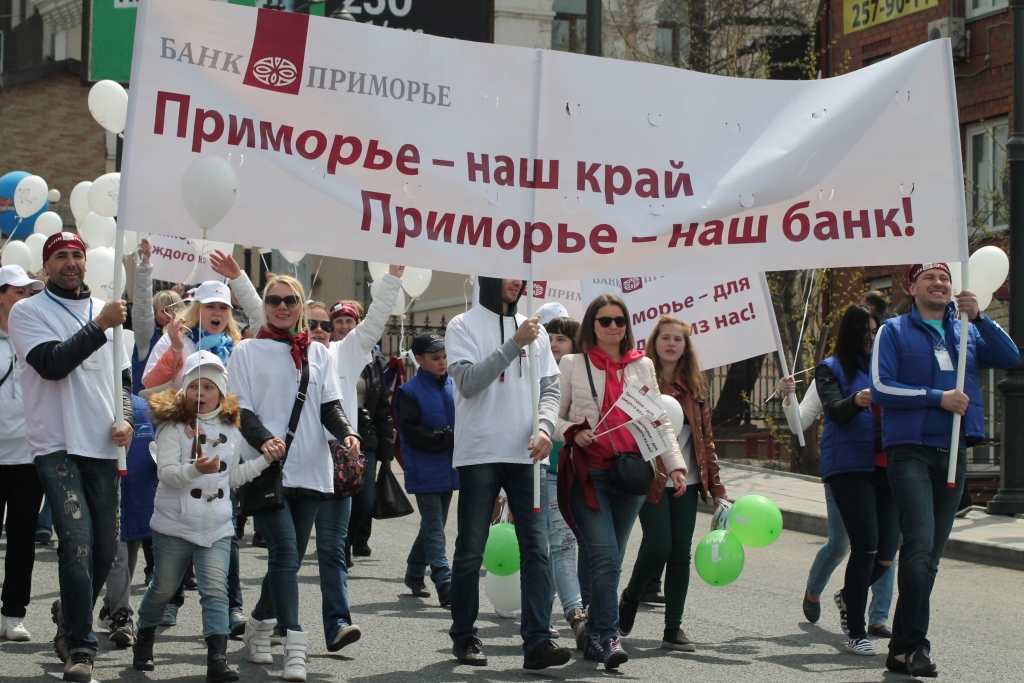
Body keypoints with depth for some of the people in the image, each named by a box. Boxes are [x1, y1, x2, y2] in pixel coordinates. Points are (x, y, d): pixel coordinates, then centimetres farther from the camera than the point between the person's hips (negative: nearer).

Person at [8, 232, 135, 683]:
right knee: (77, 541, -17)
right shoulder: (28, 312, 0)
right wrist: (100, 326, -16)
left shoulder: (104, 311, 15)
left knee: (104, 550, 7)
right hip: (57, 446, -5)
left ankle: (70, 615, 33)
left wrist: (126, 418, 4)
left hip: (103, 446, 5)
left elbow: (124, 375, 21)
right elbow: (52, 364, -16)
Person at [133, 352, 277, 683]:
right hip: (175, 525, -3)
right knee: (162, 589, 10)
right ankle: (144, 640, 34)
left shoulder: (231, 431, 10)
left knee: (216, 590, -10)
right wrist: (196, 469, -34)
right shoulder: (173, 427, -6)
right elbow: (166, 473, -18)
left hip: (217, 528, 3)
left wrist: (264, 461, 13)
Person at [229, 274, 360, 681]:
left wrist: (346, 433, -13)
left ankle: (259, 624, 30)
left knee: (290, 555, 8)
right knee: (285, 551, -16)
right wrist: (263, 439, -21)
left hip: (310, 469, 4)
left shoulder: (318, 354, 16)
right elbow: (240, 408, -1)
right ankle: (294, 647, -21)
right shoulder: (247, 352, 7)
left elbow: (329, 405, 9)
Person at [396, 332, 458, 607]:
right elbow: (412, 434, -15)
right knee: (434, 531, -6)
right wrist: (449, 437, -19)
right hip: (425, 473, -6)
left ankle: (414, 573, 31)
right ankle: (445, 585, -10)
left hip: (449, 468, 6)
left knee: (432, 527, 16)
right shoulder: (409, 392, -8)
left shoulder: (454, 386, 7)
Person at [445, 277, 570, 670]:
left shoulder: (533, 330, 14)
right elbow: (468, 382, -13)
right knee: (470, 551, 4)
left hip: (526, 455, 4)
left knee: (536, 547, -5)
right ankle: (464, 636, 17)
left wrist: (545, 426, -7)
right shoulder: (463, 326, 1)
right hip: (479, 455, -3)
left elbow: (550, 386, 12)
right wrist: (514, 344, -18)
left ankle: (537, 641, -8)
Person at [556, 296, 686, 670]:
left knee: (612, 560, 5)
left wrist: (675, 464, 0)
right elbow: (554, 416, 11)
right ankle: (608, 636, -15)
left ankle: (594, 636, 13)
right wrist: (573, 433, -11)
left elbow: (659, 420, 13)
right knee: (605, 557, -15)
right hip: (588, 473, -3)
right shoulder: (573, 364, 9)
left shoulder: (642, 366, 15)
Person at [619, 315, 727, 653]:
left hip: (687, 481, 5)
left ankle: (673, 628, 9)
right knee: (659, 547, -10)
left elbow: (705, 436, 12)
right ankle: (629, 598, 19)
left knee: (681, 552, 2)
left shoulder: (693, 385, 11)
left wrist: (715, 484, 9)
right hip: (652, 481, -4)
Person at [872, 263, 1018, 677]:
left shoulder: (966, 332, 14)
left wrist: (978, 316, -12)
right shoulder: (894, 332, 3)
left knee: (930, 554, 7)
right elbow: (880, 388, -6)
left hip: (954, 453, 5)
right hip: (911, 452, -5)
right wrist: (938, 398, -11)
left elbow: (1010, 358, -1)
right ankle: (915, 645, -19)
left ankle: (901, 649, 13)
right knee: (919, 545, -18)